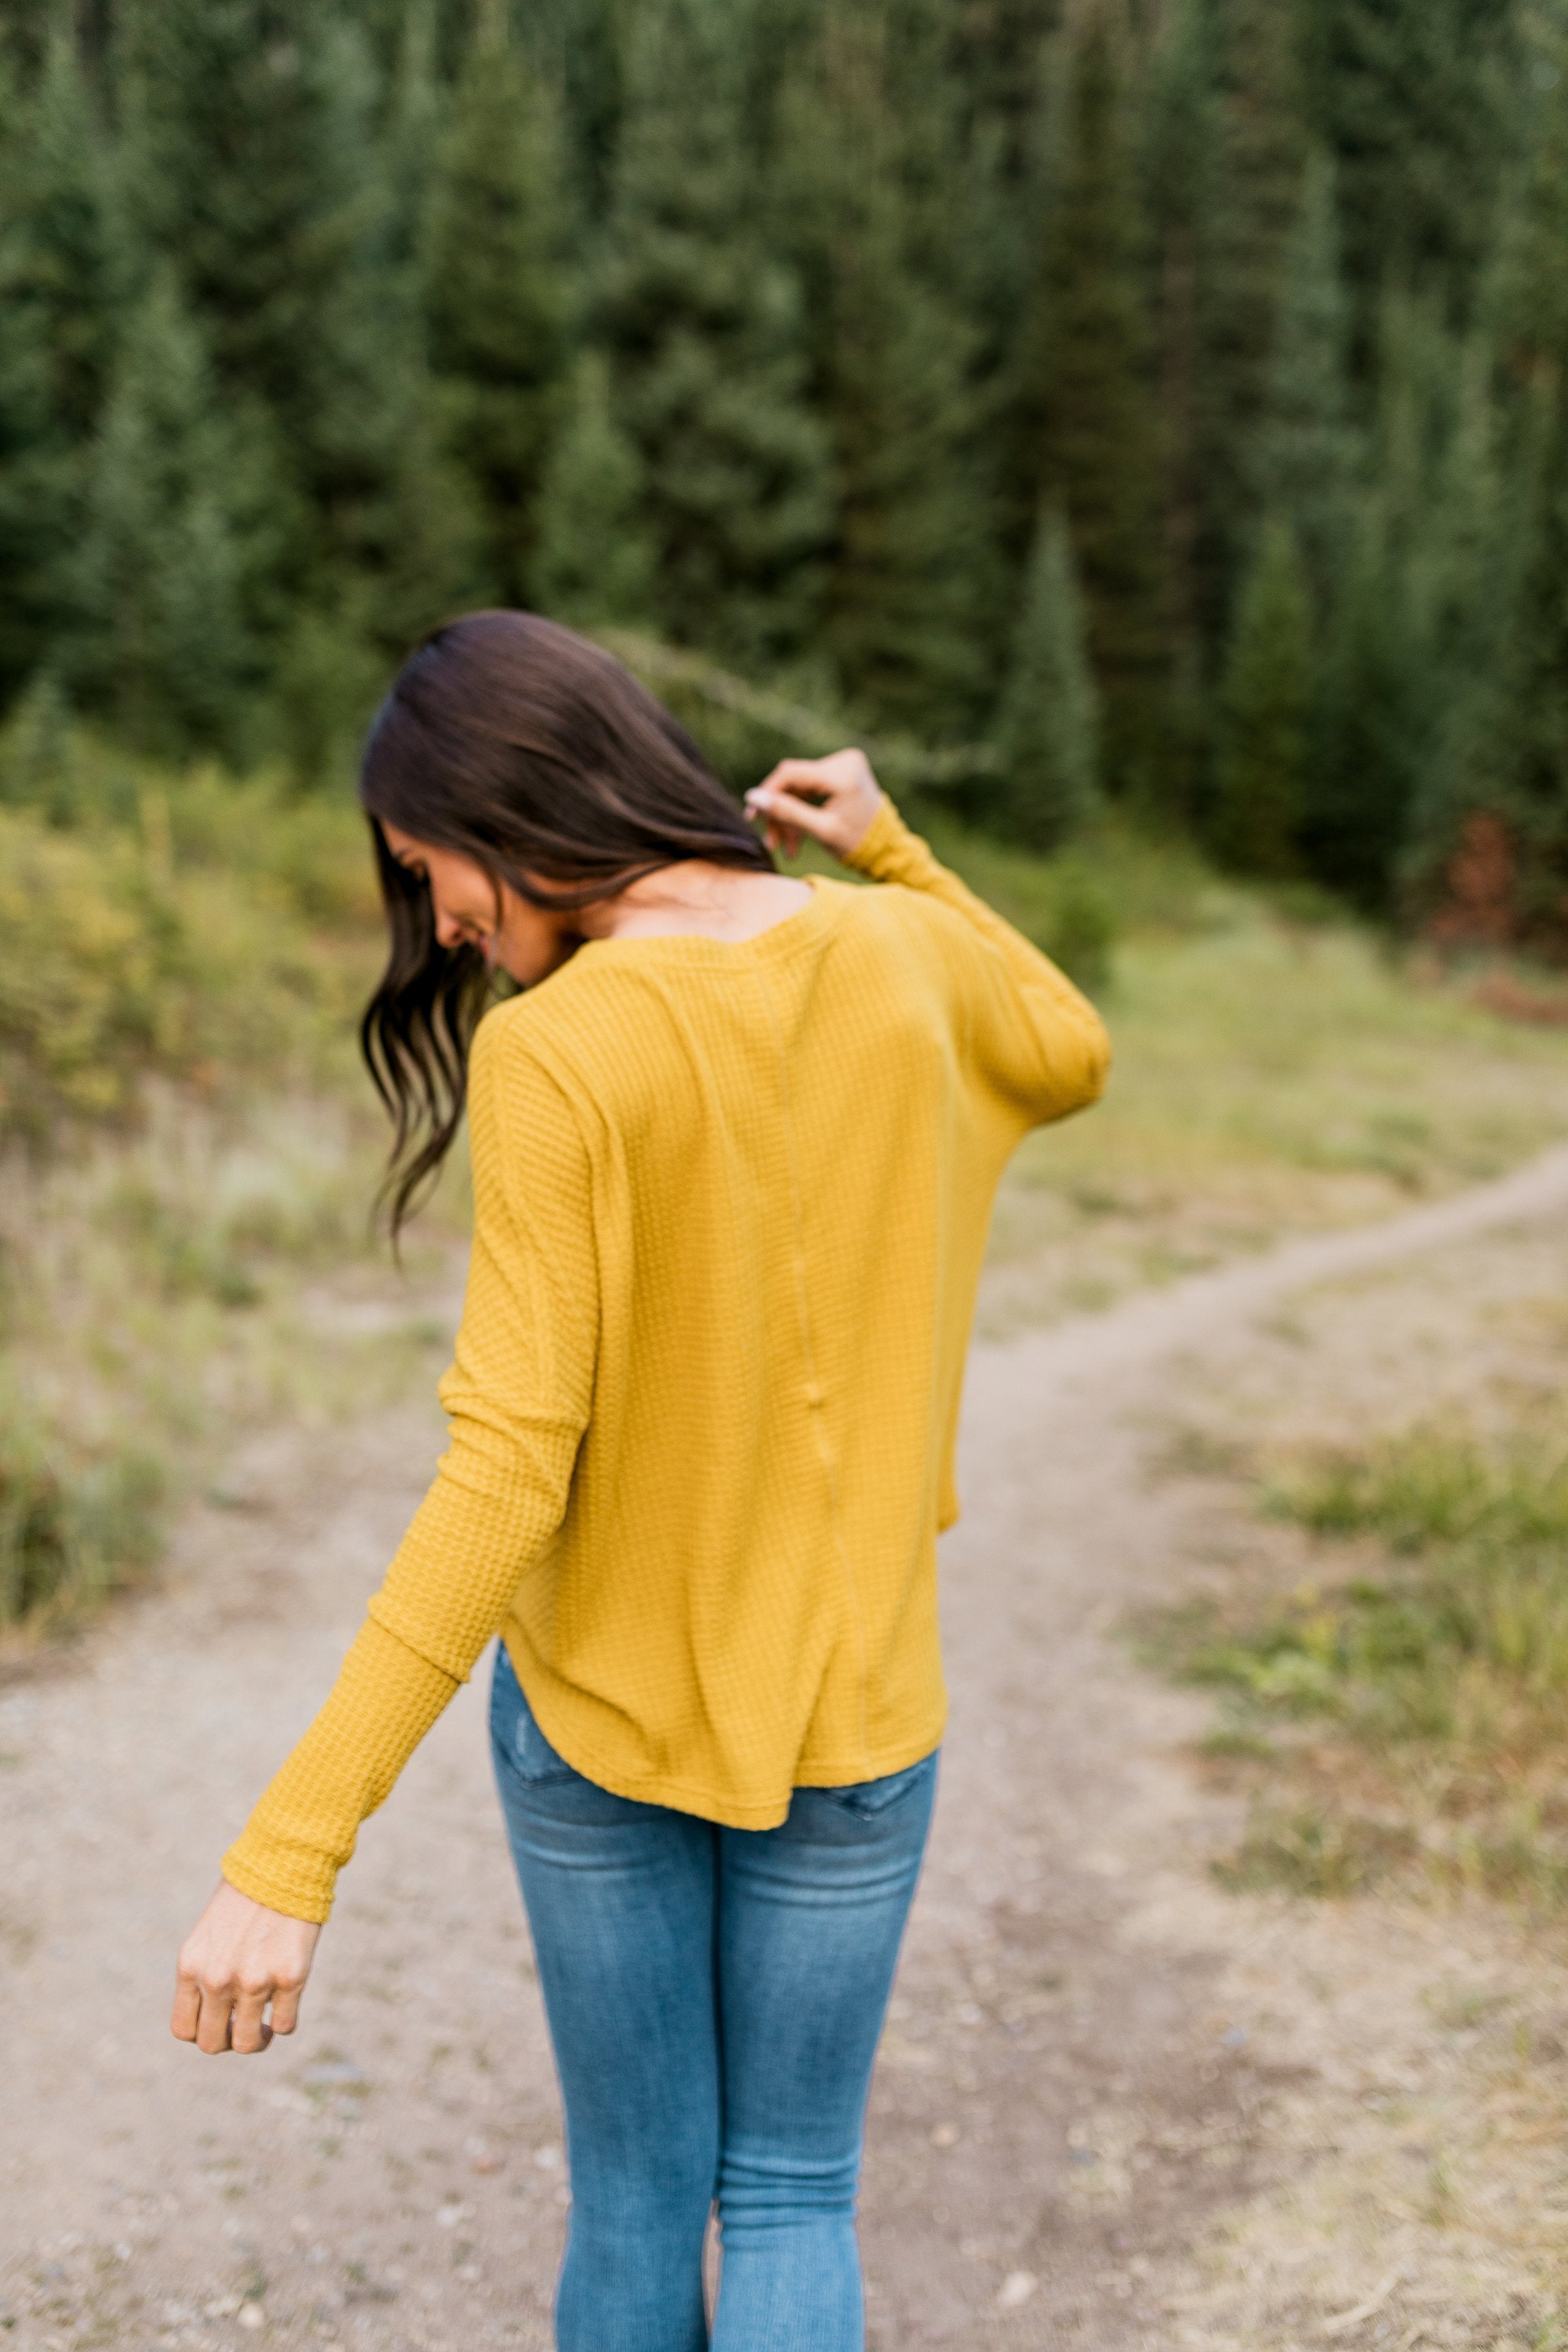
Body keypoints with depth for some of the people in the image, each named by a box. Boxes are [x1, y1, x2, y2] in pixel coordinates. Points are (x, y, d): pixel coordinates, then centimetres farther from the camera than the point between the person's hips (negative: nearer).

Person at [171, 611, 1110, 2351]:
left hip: (600, 1708, -3)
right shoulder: (901, 958, -7)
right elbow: (1069, 1058, 19)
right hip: (848, 1723, 3)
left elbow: (505, 1481, -26)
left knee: (636, 2187, 18)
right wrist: (891, 853, 13)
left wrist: (289, 1856, -25)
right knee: (792, 2196, 18)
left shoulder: (554, 1054, -21)